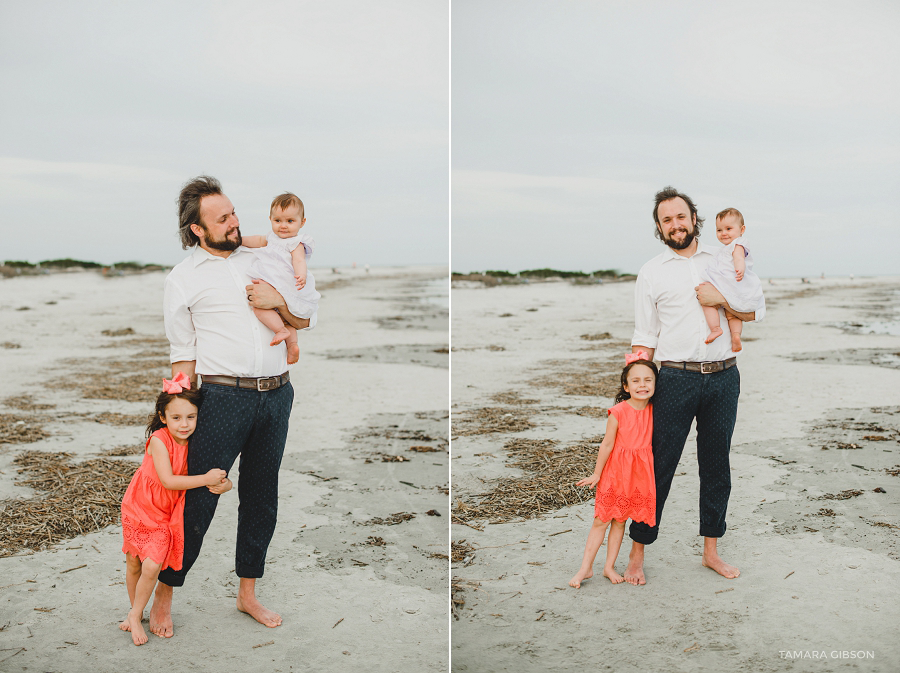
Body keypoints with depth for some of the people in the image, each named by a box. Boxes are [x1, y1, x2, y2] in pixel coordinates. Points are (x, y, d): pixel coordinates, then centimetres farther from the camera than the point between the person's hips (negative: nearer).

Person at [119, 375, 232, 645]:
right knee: (133, 565, 12)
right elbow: (168, 480, -30)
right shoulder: (159, 440, -23)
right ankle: (135, 610, 37)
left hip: (166, 516, 2)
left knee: (151, 567, -11)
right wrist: (205, 479, -33)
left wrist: (223, 485, -31)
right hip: (138, 508, -1)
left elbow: (222, 478, -7)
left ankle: (135, 616, 12)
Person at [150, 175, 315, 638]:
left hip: (277, 394, 4)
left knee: (261, 497, 12)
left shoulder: (259, 260, 13)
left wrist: (279, 301, -6)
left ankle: (247, 594, 28)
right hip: (224, 396, -4)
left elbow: (306, 321, 14)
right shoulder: (182, 279, 2)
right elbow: (182, 354, 3)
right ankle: (164, 596, 17)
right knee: (198, 500, -2)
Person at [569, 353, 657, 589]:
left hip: (640, 473, 3)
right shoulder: (618, 413, -15)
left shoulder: (653, 411, -2)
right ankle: (586, 568, 12)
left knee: (620, 521, 12)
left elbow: (652, 442, 11)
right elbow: (607, 444, -9)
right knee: (601, 520, 3)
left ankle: (609, 567, 24)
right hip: (615, 472, -3)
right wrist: (596, 474, -2)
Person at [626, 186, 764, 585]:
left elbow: (757, 311, 10)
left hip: (724, 377, 3)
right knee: (659, 466, -2)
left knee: (716, 465, 11)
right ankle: (637, 555, 10)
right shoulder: (651, 273, 4)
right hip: (676, 379, -2)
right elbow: (644, 338, 3)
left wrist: (722, 299, -7)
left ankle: (711, 551, 24)